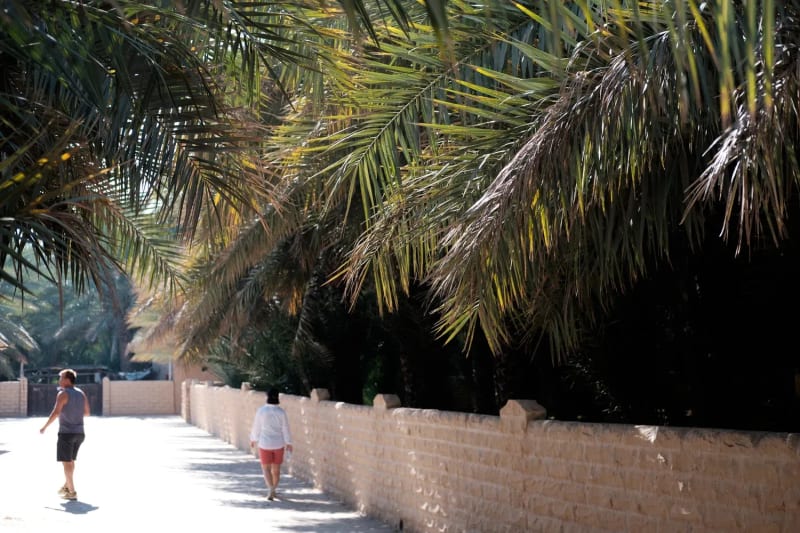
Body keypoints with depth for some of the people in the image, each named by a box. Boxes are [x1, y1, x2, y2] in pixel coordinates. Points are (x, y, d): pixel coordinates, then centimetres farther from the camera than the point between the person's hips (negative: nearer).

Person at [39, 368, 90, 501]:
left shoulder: (63, 394, -11)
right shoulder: (81, 393, 9)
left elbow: (56, 412, -20)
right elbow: (86, 412, 16)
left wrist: (44, 427, -12)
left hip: (66, 432, -7)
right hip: (79, 432, 7)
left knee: (66, 462, -2)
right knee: (70, 460, 21)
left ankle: (72, 492, -3)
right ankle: (66, 486, 30)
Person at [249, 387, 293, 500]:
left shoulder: (261, 410, -10)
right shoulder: (281, 412, -8)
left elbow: (256, 427, -1)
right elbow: (285, 429, -3)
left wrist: (253, 439, 14)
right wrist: (288, 443, 6)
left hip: (265, 443, -2)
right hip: (278, 444, 2)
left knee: (266, 468, 5)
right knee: (276, 469, 14)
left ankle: (271, 490, -14)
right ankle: (273, 491, 24)